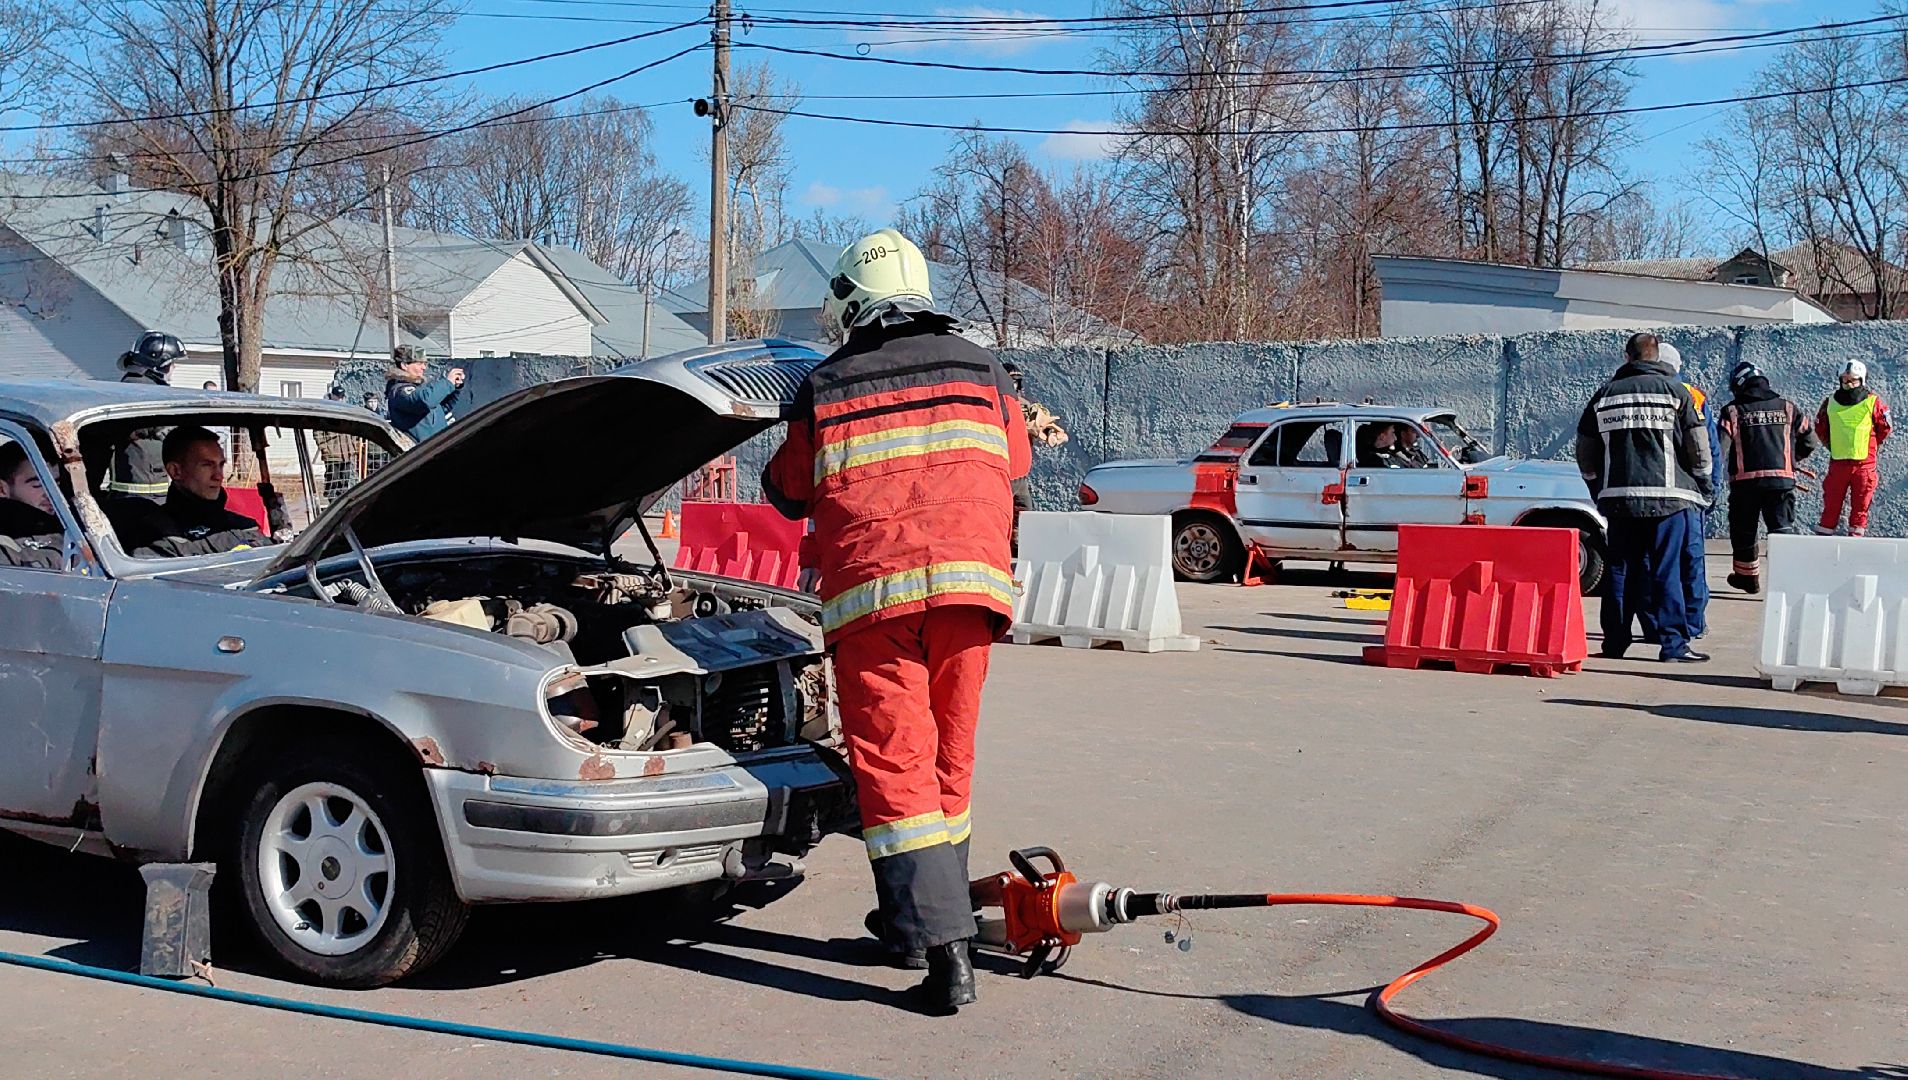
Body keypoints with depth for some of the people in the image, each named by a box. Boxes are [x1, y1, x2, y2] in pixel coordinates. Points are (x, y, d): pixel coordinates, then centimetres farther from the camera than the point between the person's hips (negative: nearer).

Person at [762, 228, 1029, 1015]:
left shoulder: (824, 388, 8)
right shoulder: (979, 369, 14)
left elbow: (787, 494, 19)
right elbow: (1015, 464, 28)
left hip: (870, 588, -3)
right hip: (967, 580, 3)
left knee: (894, 763, -2)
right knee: (947, 755, 15)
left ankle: (943, 947, -12)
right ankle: (911, 918, 28)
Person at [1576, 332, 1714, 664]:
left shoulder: (1605, 394, 10)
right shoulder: (1674, 390, 2)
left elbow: (1585, 453, 14)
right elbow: (1699, 447, 0)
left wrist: (1598, 491, 23)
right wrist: (1703, 487, 11)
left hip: (1618, 497, 3)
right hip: (1667, 497, -3)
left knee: (1619, 569, 8)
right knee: (1666, 571, -3)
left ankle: (1615, 641, 11)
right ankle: (1674, 644, -4)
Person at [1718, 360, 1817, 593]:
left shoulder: (1732, 411, 0)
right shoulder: (1787, 408, 8)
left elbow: (1720, 448, -8)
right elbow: (1809, 441, 11)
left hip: (1745, 481, -1)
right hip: (1782, 479, 1)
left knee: (1743, 531, 15)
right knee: (1782, 529, 2)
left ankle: (1747, 576, 28)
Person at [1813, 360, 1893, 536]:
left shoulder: (1873, 403, -2)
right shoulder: (1830, 402, 4)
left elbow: (1886, 428, 7)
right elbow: (1820, 427, 17)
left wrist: (1871, 445, 8)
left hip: (1864, 462, -2)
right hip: (1837, 461, 2)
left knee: (1860, 505, 5)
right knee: (1831, 503, 3)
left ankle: (1856, 536, 14)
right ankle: (1823, 535, 8)